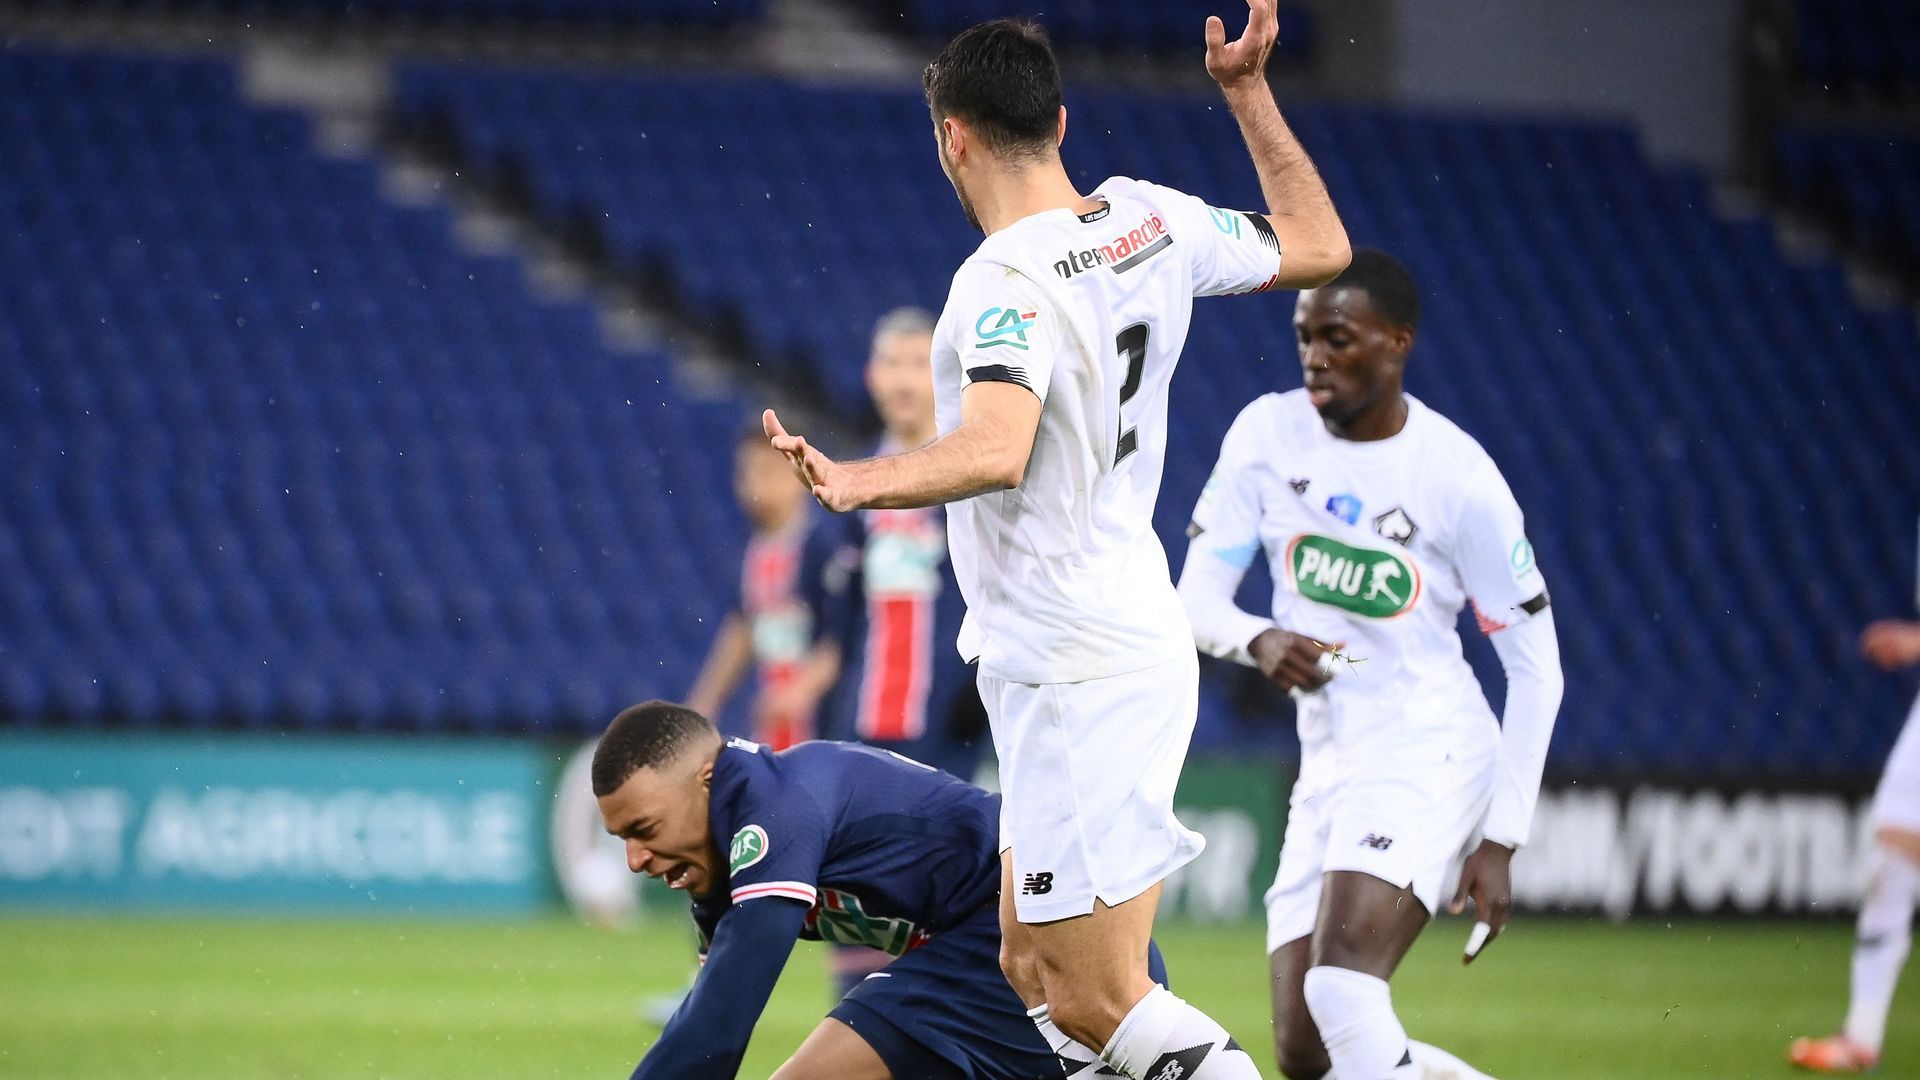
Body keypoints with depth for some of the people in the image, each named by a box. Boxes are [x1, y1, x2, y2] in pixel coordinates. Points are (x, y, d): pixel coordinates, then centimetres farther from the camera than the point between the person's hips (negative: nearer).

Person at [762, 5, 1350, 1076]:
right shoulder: (1151, 221, 4)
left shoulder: (1007, 283, -20)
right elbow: (1320, 245, 19)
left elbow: (995, 451, -39)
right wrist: (1250, 92, 24)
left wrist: (858, 483, -54)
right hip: (1134, 644, 10)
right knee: (1037, 975, 15)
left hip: (1080, 683, -10)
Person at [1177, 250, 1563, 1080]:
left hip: (1429, 755, -6)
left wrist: (1500, 840, -10)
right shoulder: (1268, 433, 0)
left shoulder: (1459, 475, -11)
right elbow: (1194, 597, 1)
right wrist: (1258, 641, -24)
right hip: (1327, 763, 6)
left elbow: (1536, 665, -6)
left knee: (1341, 983, -28)